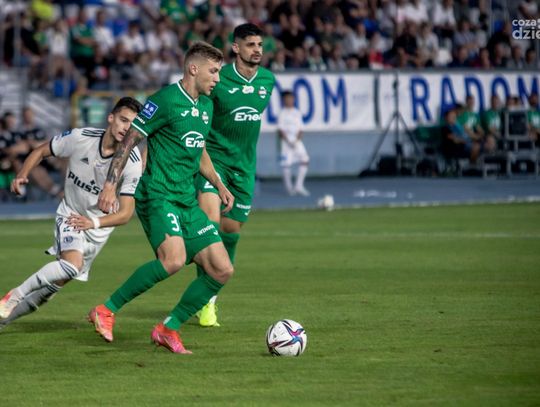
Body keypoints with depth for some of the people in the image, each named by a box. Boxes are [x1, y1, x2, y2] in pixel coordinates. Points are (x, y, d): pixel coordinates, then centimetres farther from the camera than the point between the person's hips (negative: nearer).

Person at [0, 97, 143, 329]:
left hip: (100, 227, 2)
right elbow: (41, 151, -2)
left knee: (59, 281, 4)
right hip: (70, 214, -2)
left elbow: (125, 213, -24)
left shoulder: (133, 163, -23)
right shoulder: (80, 138, -19)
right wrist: (22, 175, -19)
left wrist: (94, 222, -41)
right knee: (72, 264, -30)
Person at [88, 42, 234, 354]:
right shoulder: (166, 100, -9)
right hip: (158, 196, -9)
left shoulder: (206, 105, 17)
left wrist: (220, 186, 26)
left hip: (188, 201, 9)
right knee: (174, 259, -31)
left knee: (222, 270, -1)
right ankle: (107, 311, -15)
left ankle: (168, 328, 9)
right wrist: (111, 184, -15)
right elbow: (129, 141, -9)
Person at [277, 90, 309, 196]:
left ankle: (299, 186, -6)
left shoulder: (297, 113, 12)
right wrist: (288, 141, -16)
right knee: (286, 165, -5)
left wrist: (296, 140, -6)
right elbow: (280, 130, -6)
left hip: (297, 141, 4)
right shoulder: (282, 114, -1)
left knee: (305, 161, -9)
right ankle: (289, 188, 6)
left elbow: (300, 129, 10)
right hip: (286, 142, -4)